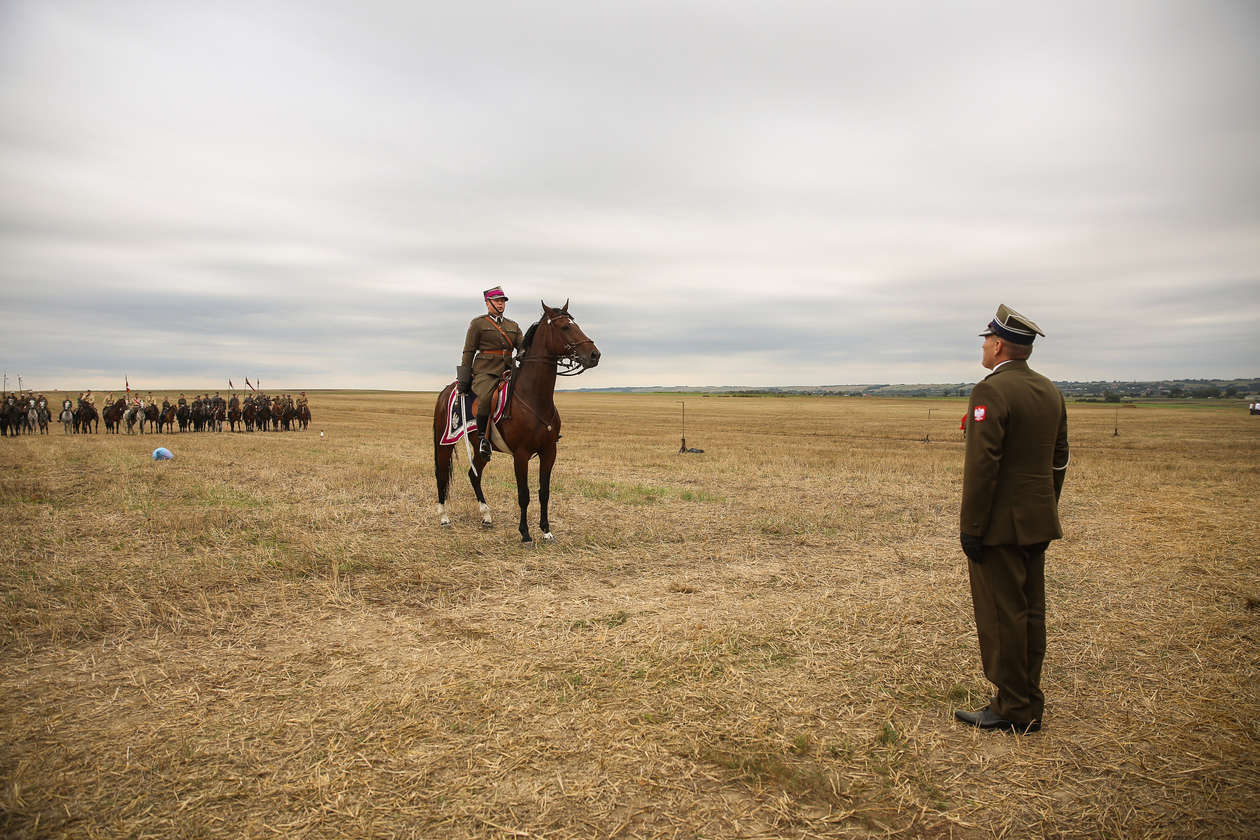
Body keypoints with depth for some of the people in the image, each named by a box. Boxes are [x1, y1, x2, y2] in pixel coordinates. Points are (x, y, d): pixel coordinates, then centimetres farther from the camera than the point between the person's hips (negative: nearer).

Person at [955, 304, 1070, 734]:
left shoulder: (991, 391, -17)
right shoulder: (1050, 391, 11)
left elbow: (982, 465, -21)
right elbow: (1059, 461, 15)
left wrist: (970, 528, -16)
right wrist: (1046, 513, 22)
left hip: (999, 524, -9)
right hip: (1037, 523, 9)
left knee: (1002, 617, 0)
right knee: (1030, 614, 15)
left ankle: (1014, 711, 9)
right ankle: (1030, 706, 25)